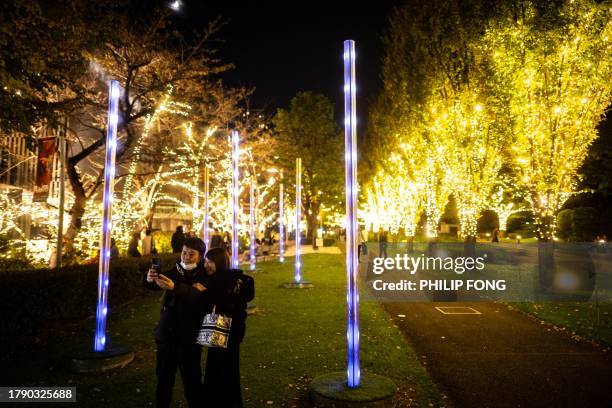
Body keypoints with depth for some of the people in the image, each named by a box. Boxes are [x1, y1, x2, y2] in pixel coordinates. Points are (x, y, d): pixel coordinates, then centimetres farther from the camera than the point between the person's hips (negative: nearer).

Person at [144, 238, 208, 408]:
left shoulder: (205, 276, -7)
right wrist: (150, 279, -33)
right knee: (163, 377, 15)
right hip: (166, 333, 4)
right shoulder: (174, 271, 5)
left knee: (191, 380, 3)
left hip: (189, 336, -4)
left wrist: (174, 287, -45)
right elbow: (152, 285, -9)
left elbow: (198, 295, -28)